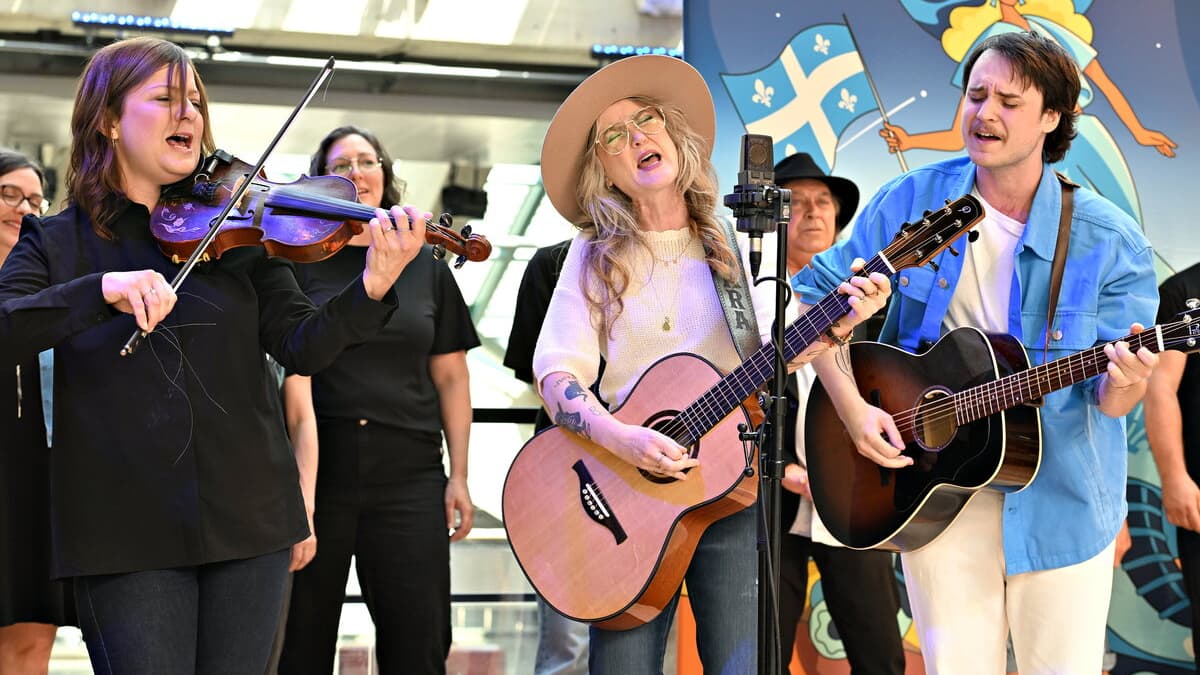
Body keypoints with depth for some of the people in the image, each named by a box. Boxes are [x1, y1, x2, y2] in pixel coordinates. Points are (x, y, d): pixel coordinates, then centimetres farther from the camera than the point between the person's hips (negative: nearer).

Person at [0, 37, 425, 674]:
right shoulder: (55, 242, 3)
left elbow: (301, 346, -3)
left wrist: (372, 288, -22)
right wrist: (102, 287, -28)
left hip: (248, 521, 2)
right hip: (125, 528, -2)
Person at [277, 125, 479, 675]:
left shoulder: (426, 266, 12)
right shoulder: (302, 260, 6)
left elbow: (451, 377, 12)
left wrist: (459, 475, 4)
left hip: (408, 478, 1)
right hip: (315, 471, -1)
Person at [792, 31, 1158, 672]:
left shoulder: (1109, 241, -8)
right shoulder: (911, 200, -3)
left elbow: (1107, 401, -7)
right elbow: (812, 293, 2)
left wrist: (1125, 382, -31)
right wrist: (850, 403, -10)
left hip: (1060, 503, -1)